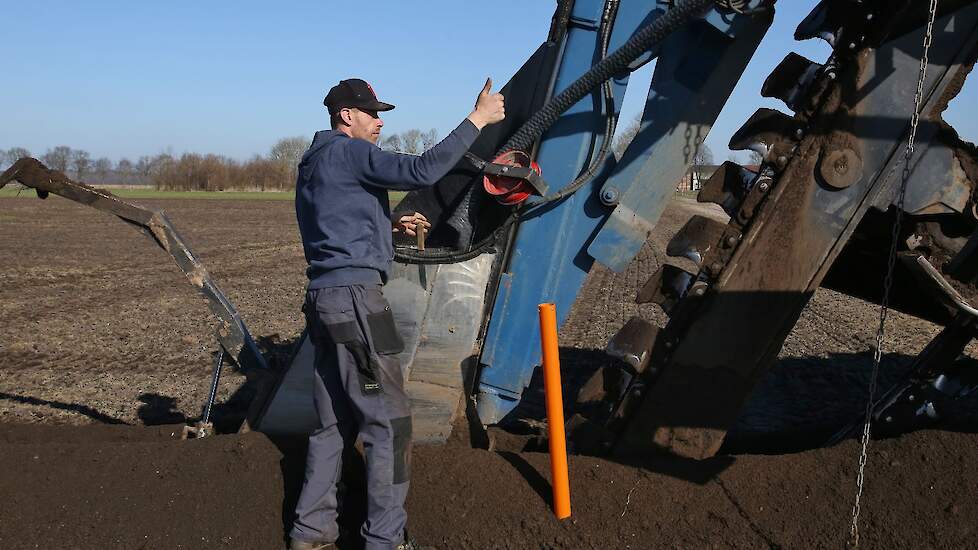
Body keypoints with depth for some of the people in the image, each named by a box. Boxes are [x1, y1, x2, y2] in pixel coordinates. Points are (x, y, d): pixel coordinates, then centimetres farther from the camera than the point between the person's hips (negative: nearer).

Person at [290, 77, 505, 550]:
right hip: (355, 298, -10)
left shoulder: (313, 164, 22)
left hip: (326, 298, 10)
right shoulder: (349, 153, -8)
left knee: (335, 421, 15)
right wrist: (477, 119, -16)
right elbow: (421, 171, -21)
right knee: (388, 422, -4)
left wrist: (391, 228, 20)